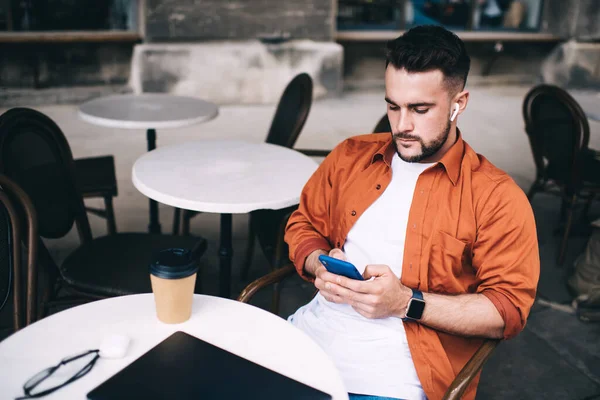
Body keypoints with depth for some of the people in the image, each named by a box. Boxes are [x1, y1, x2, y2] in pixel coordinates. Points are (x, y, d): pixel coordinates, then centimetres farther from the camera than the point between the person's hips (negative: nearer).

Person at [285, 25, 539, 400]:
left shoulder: (497, 197, -3)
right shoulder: (349, 157, 11)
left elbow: (509, 307, -5)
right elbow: (303, 225, 20)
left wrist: (407, 303, -15)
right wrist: (320, 266, -2)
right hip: (311, 331, 5)